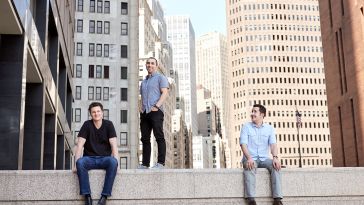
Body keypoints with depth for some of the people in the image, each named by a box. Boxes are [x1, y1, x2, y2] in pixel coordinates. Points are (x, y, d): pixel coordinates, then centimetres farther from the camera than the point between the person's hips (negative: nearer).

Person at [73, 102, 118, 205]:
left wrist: (116, 161, -21)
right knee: (80, 162, -33)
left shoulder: (108, 125, 2)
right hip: (90, 158, 0)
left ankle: (104, 196, -31)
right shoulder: (87, 125, 1)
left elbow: (114, 145, -6)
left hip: (104, 158, 0)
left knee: (113, 162, -34)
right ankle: (87, 196, -31)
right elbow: (79, 145, -5)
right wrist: (76, 164, -18)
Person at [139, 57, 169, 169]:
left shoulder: (160, 77, 7)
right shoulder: (144, 81, 27)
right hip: (144, 113, 7)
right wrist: (141, 107, 9)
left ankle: (160, 162, -13)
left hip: (156, 111, -7)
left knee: (159, 136, -11)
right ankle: (145, 163, 7)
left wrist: (156, 106, -16)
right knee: (145, 138, 4)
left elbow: (165, 93, -5)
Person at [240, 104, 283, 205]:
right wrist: (249, 158, -25)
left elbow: (273, 144, -2)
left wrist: (275, 157, -23)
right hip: (250, 159, -2)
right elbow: (243, 144, -6)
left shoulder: (269, 128, 11)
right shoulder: (246, 127, 6)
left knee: (275, 166, -29)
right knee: (249, 167, -36)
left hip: (264, 159, 2)